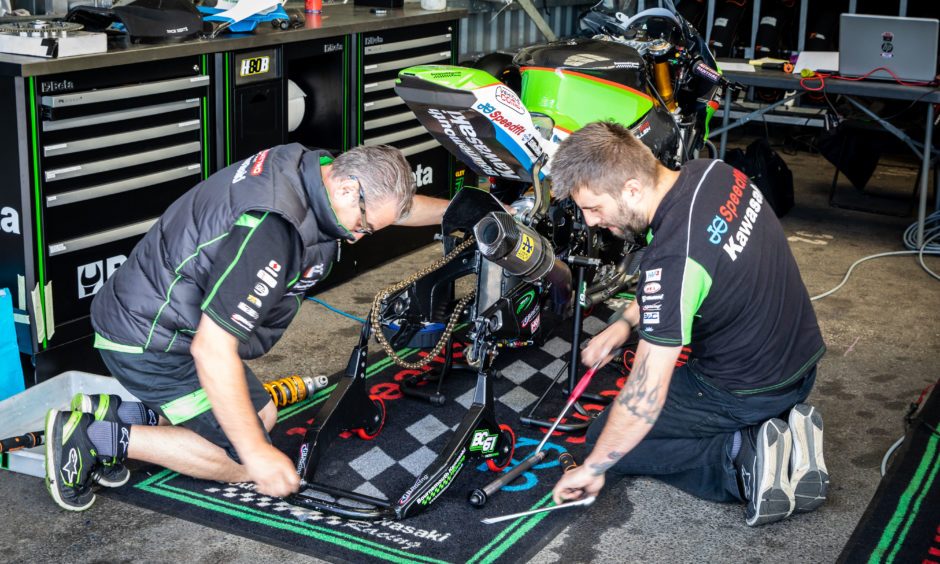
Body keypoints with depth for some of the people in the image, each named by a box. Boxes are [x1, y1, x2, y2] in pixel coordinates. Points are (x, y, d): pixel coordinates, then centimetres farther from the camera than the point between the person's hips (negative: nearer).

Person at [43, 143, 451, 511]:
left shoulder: (311, 167, -4)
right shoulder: (269, 231, -33)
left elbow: (397, 205, 18)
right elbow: (211, 350, -31)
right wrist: (257, 454, -25)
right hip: (149, 341, -10)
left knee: (260, 416, 18)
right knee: (242, 461, -4)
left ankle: (111, 412, 13)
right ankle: (98, 438, -2)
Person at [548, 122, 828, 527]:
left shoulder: (672, 261, -32)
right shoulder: (713, 173, -7)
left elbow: (646, 398, -27)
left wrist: (591, 469, -14)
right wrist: (626, 322, 5)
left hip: (747, 392, -8)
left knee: (606, 439, 6)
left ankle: (742, 456, -10)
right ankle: (786, 435, 9)